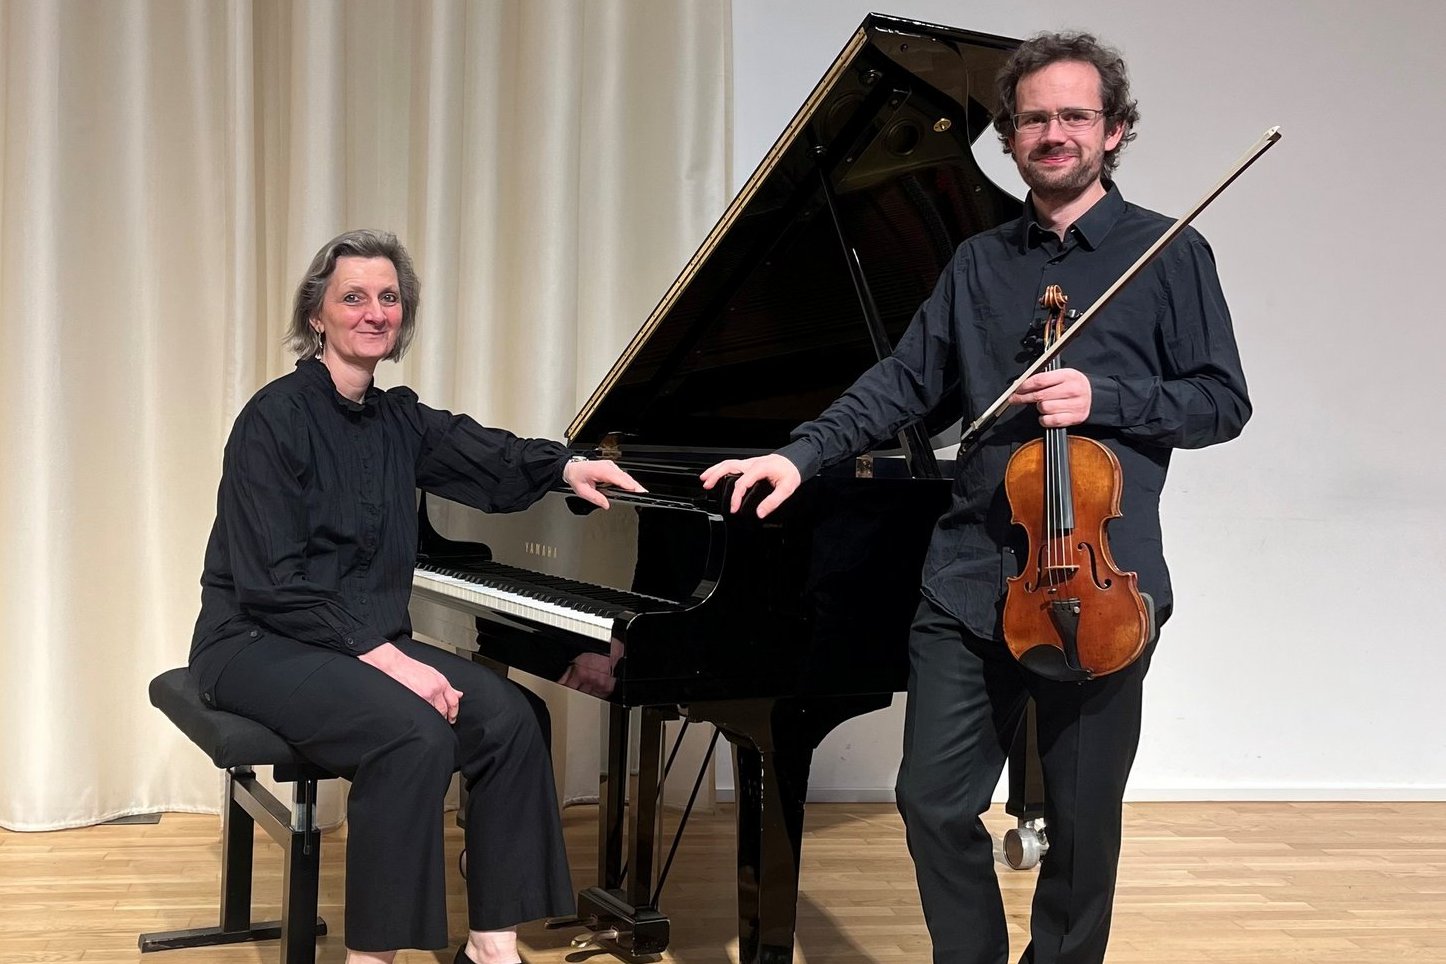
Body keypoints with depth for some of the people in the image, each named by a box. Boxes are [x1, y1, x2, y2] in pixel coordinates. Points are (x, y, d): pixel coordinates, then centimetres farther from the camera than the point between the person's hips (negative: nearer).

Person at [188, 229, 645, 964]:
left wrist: (565, 466, -26)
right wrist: (386, 657, -24)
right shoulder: (276, 418, -13)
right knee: (416, 733, -31)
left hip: (365, 640, 7)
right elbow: (273, 583, -19)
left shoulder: (396, 418, 9)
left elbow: (481, 450, -5)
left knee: (510, 715, -12)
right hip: (261, 644, -7)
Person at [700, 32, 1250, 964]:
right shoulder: (980, 263, 14)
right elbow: (903, 382, 10)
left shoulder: (1169, 255, 2)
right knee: (935, 804, 3)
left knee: (1083, 826, 6)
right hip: (971, 579, 3)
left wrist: (1104, 397, -15)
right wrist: (801, 454, -4)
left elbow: (1224, 401, 0)